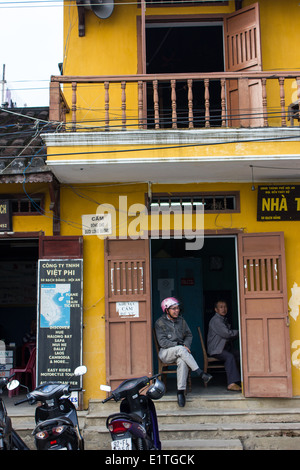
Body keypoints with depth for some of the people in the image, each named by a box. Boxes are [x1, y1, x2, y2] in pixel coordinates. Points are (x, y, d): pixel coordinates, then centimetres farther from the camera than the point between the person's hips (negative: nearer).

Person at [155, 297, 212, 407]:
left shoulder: (181, 320, 14)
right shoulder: (160, 322, -1)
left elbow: (189, 335, 16)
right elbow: (162, 342, -9)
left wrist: (186, 345, -6)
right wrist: (178, 345, -18)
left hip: (179, 351, 3)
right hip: (165, 353, -3)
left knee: (182, 361, -34)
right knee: (180, 349, -37)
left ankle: (181, 391, -35)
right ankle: (201, 373, -39)